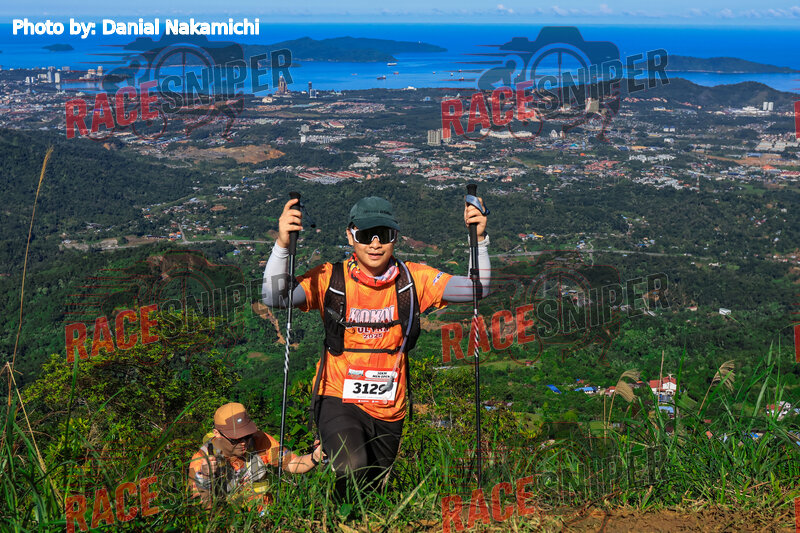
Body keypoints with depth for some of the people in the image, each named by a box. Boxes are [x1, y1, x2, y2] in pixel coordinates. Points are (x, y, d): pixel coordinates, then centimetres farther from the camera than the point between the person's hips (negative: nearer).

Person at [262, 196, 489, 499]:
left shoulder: (413, 278, -4)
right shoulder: (329, 278, -10)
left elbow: (477, 289, -7)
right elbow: (274, 298, -22)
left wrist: (479, 240, -21)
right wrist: (283, 244, -36)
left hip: (389, 410, 4)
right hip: (338, 399, -3)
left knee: (375, 485, 19)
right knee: (351, 469, -30)